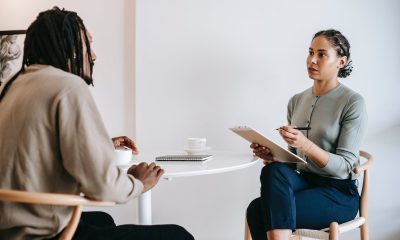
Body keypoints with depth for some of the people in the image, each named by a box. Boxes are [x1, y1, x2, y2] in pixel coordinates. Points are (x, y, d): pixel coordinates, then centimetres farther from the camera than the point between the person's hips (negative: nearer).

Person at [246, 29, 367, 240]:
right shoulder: (297, 100, 11)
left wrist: (307, 145, -28)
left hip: (339, 193, -5)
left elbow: (344, 166, -12)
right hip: (302, 181, 5)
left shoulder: (353, 102, -7)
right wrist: (271, 156, -7)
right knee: (273, 170, -30)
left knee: (258, 210, -27)